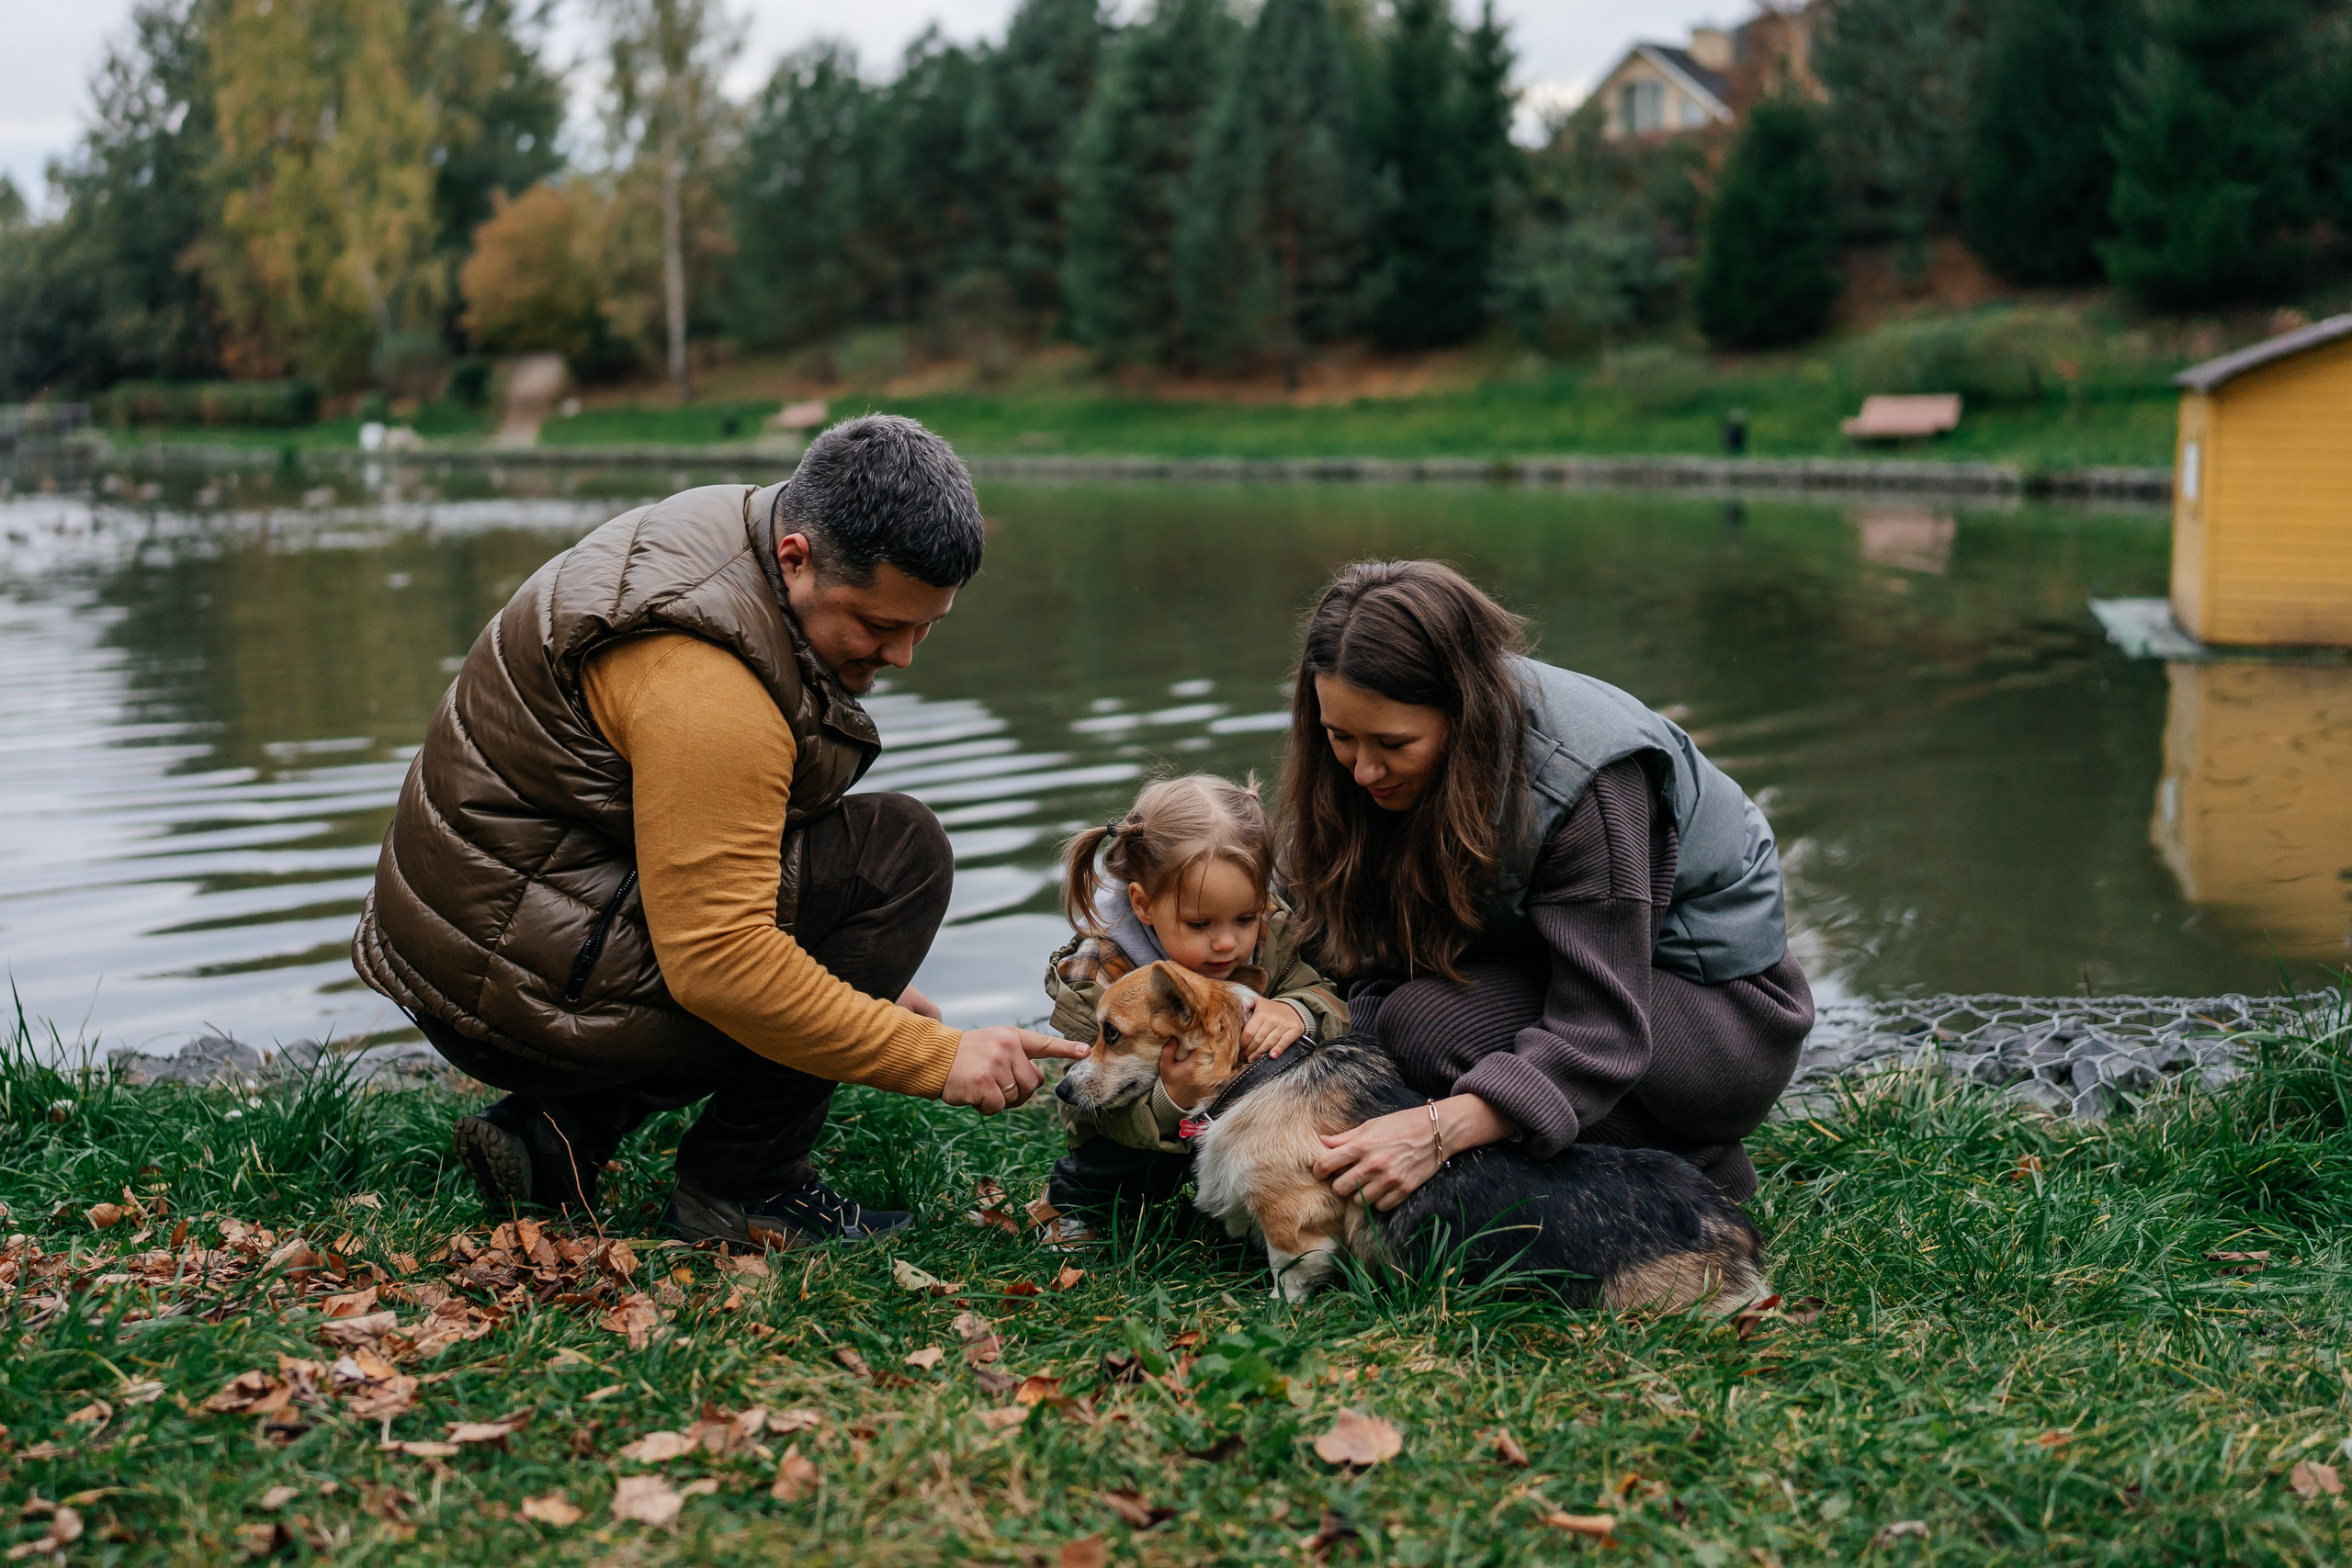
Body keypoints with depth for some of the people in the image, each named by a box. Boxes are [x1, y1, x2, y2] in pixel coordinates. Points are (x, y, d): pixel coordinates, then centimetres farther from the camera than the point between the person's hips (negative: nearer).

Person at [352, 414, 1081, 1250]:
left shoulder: (740, 543, 6)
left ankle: (558, 1128, 13)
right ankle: (741, 1186, -5)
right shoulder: (704, 681, -27)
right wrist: (936, 1057, -22)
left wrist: (866, 980, 13)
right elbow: (717, 963, -28)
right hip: (522, 986, -10)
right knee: (898, 852, -12)